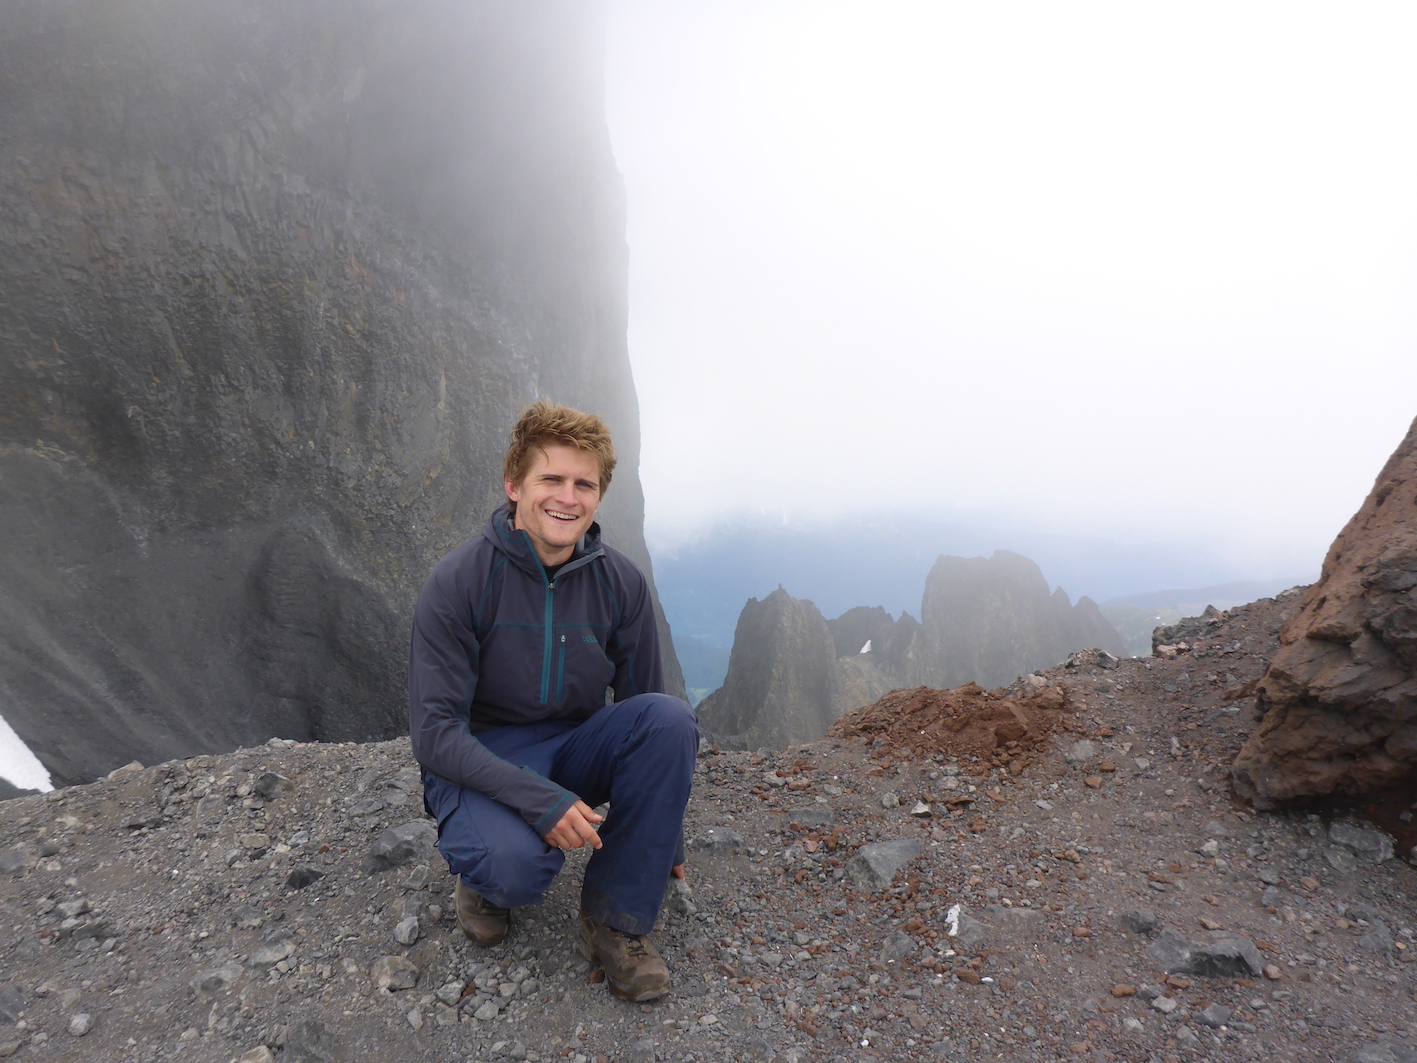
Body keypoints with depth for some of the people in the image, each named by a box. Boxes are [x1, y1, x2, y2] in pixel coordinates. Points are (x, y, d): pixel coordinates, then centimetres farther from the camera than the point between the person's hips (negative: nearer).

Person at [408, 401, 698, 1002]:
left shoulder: (621, 583, -7)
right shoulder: (459, 582, -17)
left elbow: (644, 715, 3)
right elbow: (434, 732, -18)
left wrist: (665, 840, 6)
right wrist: (540, 800, -30)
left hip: (575, 747, 4)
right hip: (482, 763, -3)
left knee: (670, 716, -25)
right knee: (516, 864, -35)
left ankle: (618, 919, -10)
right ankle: (483, 869, 6)